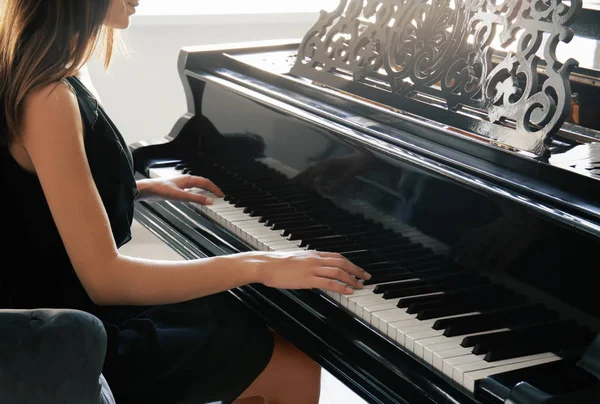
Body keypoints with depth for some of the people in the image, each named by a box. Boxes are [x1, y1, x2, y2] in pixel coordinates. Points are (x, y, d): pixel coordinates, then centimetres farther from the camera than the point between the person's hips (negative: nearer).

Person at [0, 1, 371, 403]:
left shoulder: (39, 71, 4)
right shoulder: (49, 97, -27)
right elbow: (104, 279, -31)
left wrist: (148, 187, 17)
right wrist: (258, 266, -29)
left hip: (80, 299, 10)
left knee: (265, 334, 17)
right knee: (298, 369, -3)